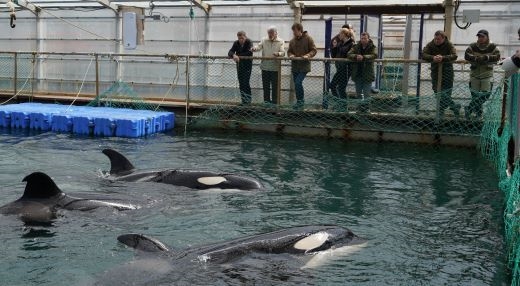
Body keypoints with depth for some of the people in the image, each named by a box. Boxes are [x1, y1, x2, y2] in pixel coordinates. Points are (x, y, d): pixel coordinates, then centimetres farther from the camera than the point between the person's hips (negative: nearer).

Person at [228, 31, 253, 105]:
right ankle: (243, 101, 15)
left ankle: (248, 101, -6)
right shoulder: (236, 43, 3)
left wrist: (239, 55, -23)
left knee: (246, 83, -13)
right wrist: (234, 55, -32)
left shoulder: (249, 42, -10)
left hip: (247, 65, -5)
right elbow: (230, 52, -8)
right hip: (239, 65, 5)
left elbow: (249, 53, -24)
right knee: (241, 84, 7)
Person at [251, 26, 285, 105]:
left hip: (275, 67, -3)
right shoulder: (264, 40, 10)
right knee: (265, 85, 10)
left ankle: (274, 101, 8)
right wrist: (254, 48, -25)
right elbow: (259, 46, -1)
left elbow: (283, 52, -10)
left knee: (275, 86, 1)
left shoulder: (280, 41, 1)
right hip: (265, 67, 3)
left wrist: (278, 54, -33)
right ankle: (266, 100, 20)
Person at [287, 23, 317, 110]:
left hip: (304, 66, -6)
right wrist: (291, 55, -5)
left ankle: (300, 101, -4)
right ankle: (299, 102, 23)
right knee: (296, 84, 10)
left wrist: (308, 55, -22)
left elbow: (314, 50, -4)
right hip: (295, 66, 6)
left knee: (298, 82, -17)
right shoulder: (292, 41, 9)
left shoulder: (308, 39, -5)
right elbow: (289, 51, 18)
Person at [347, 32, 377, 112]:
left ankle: (365, 107, 3)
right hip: (357, 73, 3)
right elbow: (349, 54, -5)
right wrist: (356, 56, -27)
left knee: (366, 93, -4)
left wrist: (363, 57, -30)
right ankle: (360, 107, 22)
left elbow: (374, 55, -18)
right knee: (358, 92, 11)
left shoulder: (372, 47, -1)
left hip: (367, 73, -3)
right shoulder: (356, 47, 7)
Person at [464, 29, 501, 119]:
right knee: (474, 94, 5)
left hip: (487, 75, 0)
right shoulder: (472, 46, -3)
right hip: (474, 74, 0)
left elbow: (497, 57, -14)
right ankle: (478, 112, 22)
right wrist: (476, 59, -29)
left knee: (486, 94, -5)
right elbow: (466, 55, -16)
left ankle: (469, 109, 7)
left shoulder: (492, 47, -3)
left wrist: (487, 58, -28)